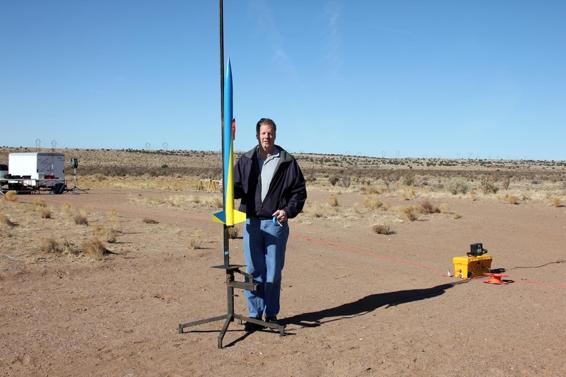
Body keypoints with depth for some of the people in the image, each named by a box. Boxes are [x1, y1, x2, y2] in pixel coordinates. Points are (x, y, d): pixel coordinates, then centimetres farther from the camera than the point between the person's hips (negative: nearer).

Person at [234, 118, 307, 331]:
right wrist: (229, 188, -12)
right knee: (254, 271, 4)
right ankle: (254, 314, 15)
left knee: (273, 272, 5)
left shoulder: (287, 162, 2)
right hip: (252, 222, 2)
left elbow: (299, 191, 4)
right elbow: (237, 188, 11)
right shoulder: (246, 160, 9)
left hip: (276, 223, -1)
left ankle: (271, 314, 17)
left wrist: (288, 211, -11)